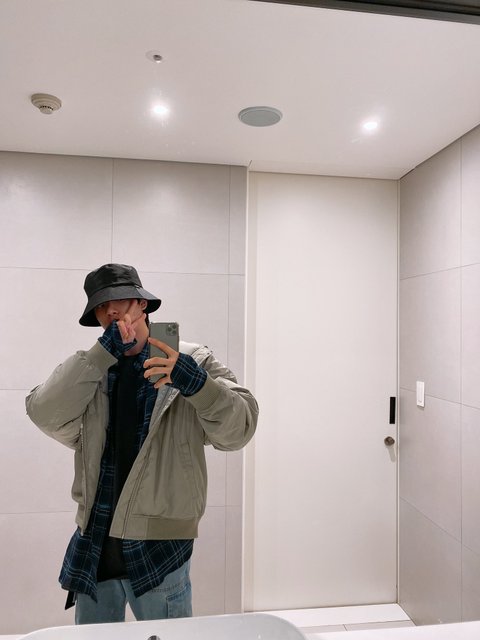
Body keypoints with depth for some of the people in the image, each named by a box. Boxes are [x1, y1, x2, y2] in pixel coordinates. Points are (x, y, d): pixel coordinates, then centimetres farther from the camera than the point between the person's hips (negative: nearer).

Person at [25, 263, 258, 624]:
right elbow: (45, 415, -12)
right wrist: (105, 351, -18)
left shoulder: (192, 361, -7)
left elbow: (238, 429, -15)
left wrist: (194, 381, -33)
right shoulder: (88, 369, 5)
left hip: (159, 549, -3)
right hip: (93, 546, 4)